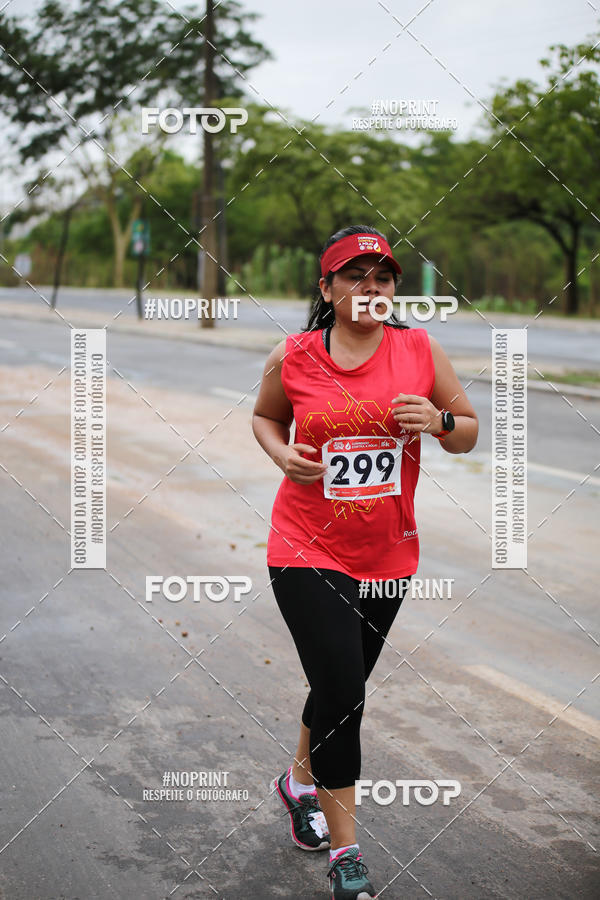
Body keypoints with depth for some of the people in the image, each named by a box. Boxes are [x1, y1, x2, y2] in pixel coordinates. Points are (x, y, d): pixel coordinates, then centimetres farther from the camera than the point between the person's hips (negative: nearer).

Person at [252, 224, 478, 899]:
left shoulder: (419, 349, -3)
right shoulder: (292, 358, -7)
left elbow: (468, 433, 5)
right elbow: (265, 416, 13)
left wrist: (438, 421, -17)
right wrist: (283, 454, -8)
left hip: (387, 556, 3)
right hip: (308, 551, -3)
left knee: (343, 686, 19)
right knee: (341, 694, -10)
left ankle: (301, 778, 49)